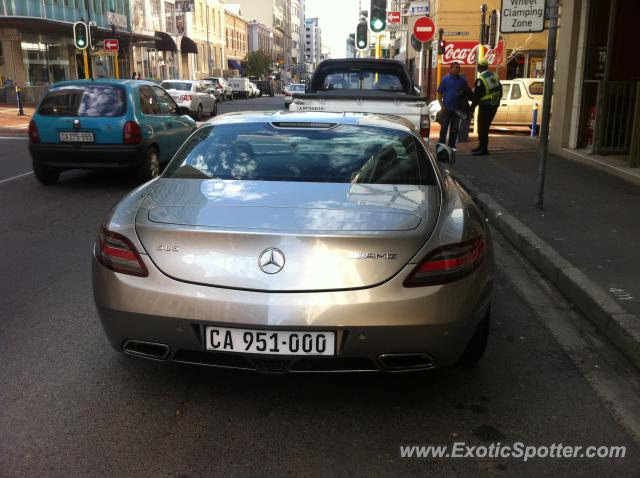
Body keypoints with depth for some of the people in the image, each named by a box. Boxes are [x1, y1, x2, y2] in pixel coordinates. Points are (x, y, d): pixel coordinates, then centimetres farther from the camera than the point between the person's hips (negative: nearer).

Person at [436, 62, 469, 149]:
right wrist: (442, 106, -8)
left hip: (457, 109, 2)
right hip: (446, 108, -2)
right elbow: (439, 94, 2)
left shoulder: (462, 80, 6)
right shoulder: (445, 79, 1)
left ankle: (452, 145, 15)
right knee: (444, 128, 1)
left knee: (454, 129, 6)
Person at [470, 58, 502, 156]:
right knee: (485, 126, 15)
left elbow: (476, 96, -16)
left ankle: (483, 149, -3)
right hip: (494, 106, 8)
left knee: (482, 127, -3)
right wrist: (497, 101, 26)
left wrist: (472, 107, -6)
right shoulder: (494, 76, 8)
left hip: (485, 106, -8)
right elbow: (500, 91, 16)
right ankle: (482, 146, 22)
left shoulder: (480, 80, -16)